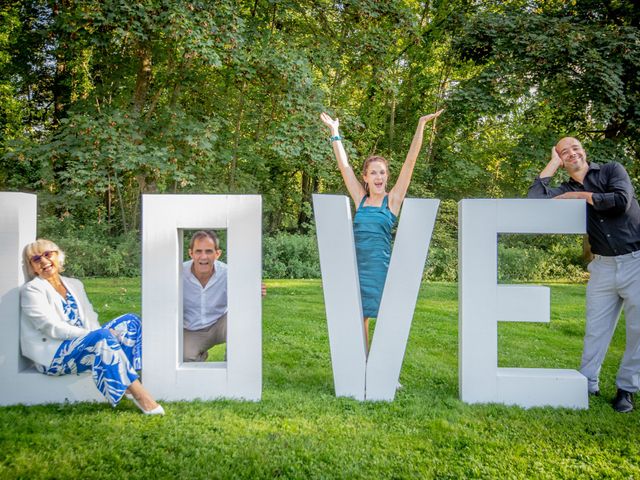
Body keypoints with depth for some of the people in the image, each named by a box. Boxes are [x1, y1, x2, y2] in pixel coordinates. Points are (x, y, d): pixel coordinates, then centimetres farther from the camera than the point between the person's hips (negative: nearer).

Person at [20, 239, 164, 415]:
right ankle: (140, 394, -32)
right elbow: (52, 328, -14)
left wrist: (98, 334, -12)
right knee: (103, 336, -33)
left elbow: (90, 320, 10)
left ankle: (127, 383, -23)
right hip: (53, 356, -7)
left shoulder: (75, 284, 18)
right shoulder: (31, 290, -2)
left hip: (83, 343, 7)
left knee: (129, 320, -10)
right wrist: (92, 334, -21)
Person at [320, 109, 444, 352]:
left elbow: (410, 161, -3)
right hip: (358, 266, 3)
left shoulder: (393, 199, 2)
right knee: (359, 320, 7)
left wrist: (421, 126, -6)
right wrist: (335, 132, 14)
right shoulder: (360, 199, 9)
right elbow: (344, 164, 11)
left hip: (381, 266, -3)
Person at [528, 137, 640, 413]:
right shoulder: (566, 191, 8)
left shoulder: (612, 170, 0)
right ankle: (588, 383, 17)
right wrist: (553, 163, -1)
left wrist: (583, 196, -8)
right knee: (596, 328, 7)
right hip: (604, 266, 3)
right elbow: (535, 197, -8)